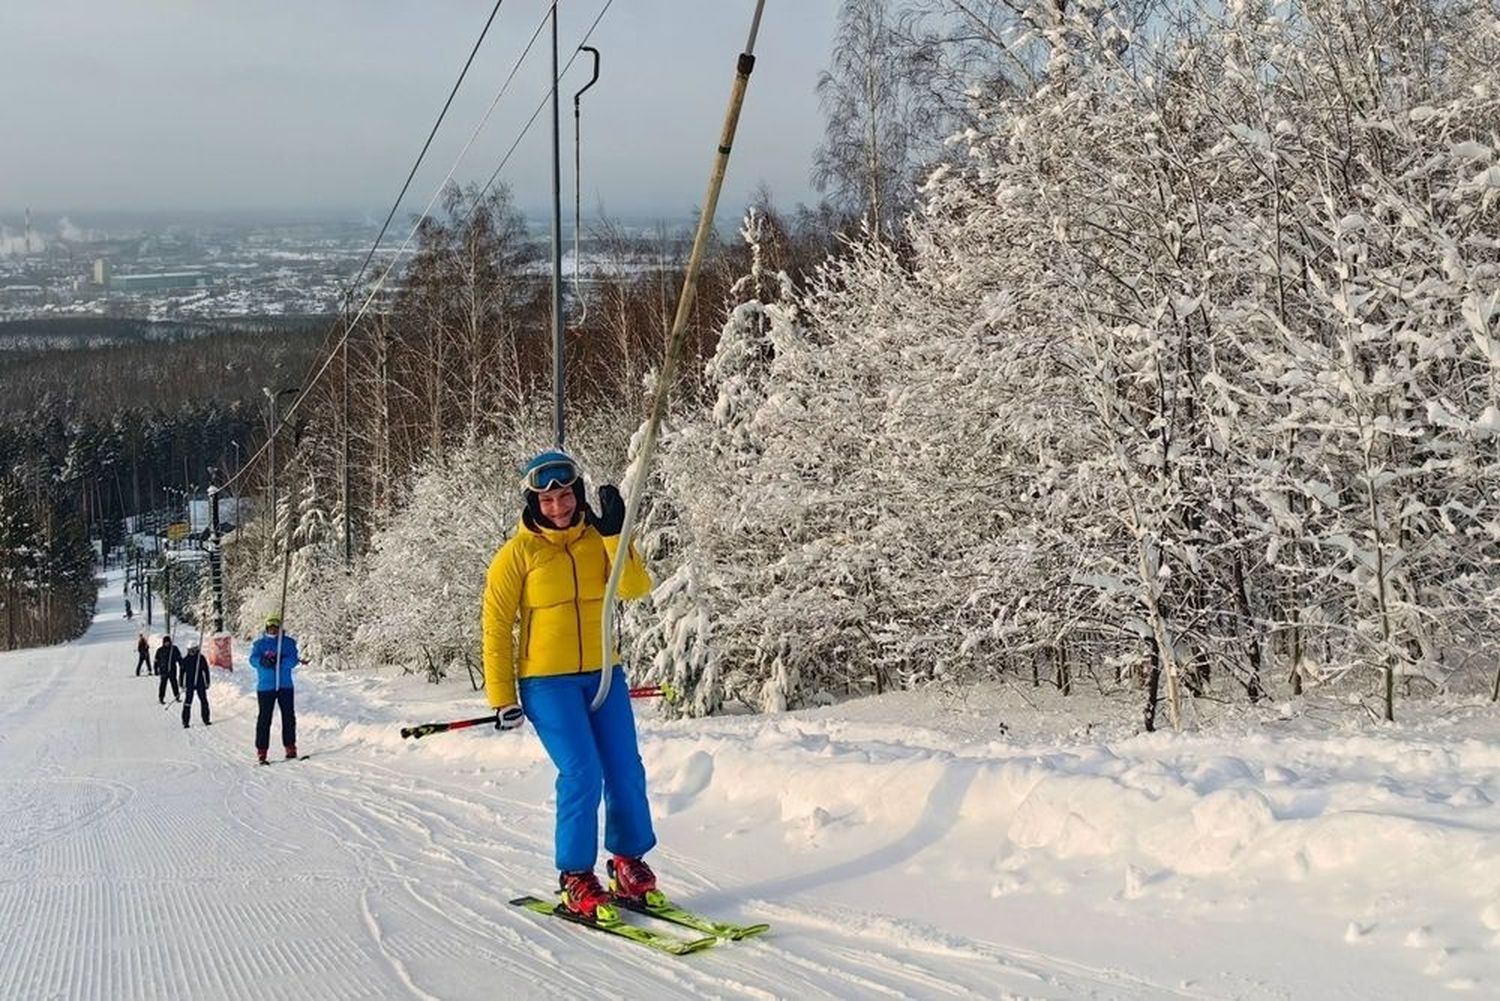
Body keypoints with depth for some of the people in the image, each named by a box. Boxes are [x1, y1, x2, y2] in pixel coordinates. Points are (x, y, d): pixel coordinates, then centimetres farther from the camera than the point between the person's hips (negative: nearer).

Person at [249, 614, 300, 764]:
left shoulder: (288, 642, 8)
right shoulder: (259, 643, 8)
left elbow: (293, 660, -5)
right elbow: (253, 660, -7)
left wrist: (279, 662, -23)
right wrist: (263, 661, -29)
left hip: (285, 686, 1)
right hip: (265, 687, -1)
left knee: (288, 716, 2)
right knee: (264, 718, -3)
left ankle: (290, 747, 10)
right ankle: (261, 750, -1)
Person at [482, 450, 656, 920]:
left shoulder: (598, 540, 4)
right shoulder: (518, 553, -6)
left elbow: (636, 588, -11)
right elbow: (495, 625, -3)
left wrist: (615, 534, -21)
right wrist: (502, 697, -5)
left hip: (603, 674, 4)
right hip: (546, 682, -4)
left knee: (626, 772, 1)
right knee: (582, 774, -15)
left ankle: (629, 862, 21)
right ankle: (574, 879, -1)